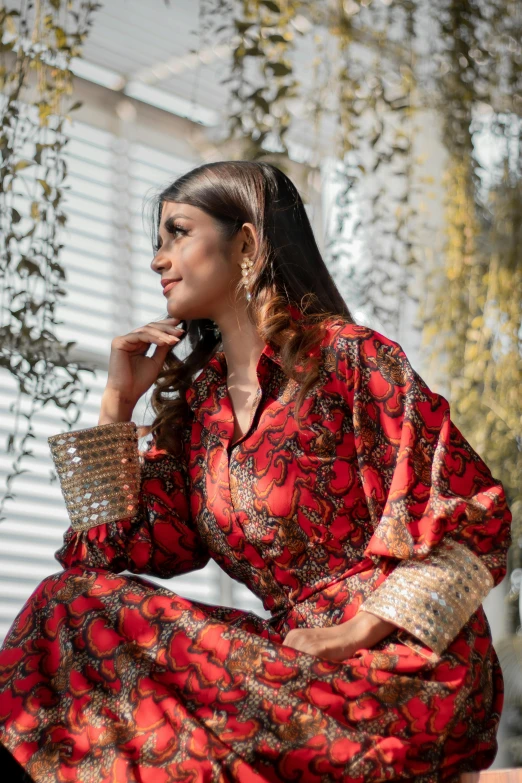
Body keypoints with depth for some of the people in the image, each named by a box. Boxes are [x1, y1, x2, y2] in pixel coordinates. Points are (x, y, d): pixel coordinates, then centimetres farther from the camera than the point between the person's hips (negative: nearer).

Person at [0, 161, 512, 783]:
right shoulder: (195, 399, 16)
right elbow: (129, 547, 11)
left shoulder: (349, 357, -4)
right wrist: (118, 403, 8)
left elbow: (475, 522, -8)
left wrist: (358, 632, -16)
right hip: (295, 651, 6)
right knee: (73, 598, -13)